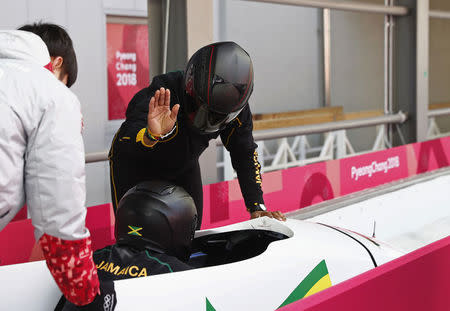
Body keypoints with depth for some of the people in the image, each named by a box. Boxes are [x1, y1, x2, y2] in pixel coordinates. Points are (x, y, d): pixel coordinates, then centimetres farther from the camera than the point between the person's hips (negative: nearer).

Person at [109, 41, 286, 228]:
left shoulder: (237, 109, -23)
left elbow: (245, 156, -10)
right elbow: (127, 141, -51)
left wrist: (257, 208, -16)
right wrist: (151, 136, -73)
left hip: (183, 168, 4)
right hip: (134, 163, -4)